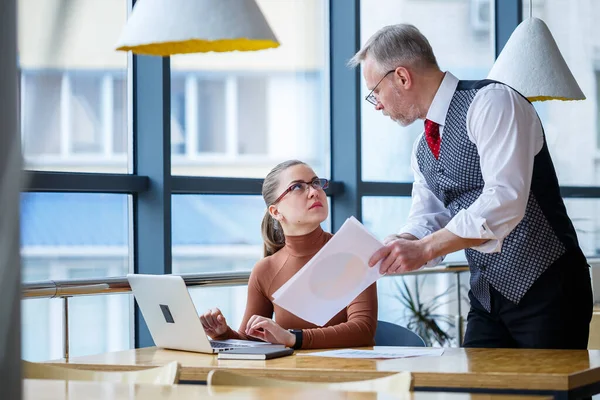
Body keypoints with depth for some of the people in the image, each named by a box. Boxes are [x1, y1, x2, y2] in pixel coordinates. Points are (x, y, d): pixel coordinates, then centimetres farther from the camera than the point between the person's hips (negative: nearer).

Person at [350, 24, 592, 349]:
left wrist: (424, 248, -26)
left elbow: (506, 200, -25)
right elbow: (425, 221, 12)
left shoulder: (491, 102, -14)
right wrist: (401, 244, -11)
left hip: (544, 289, -8)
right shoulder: (423, 149, 14)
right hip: (487, 296, 8)